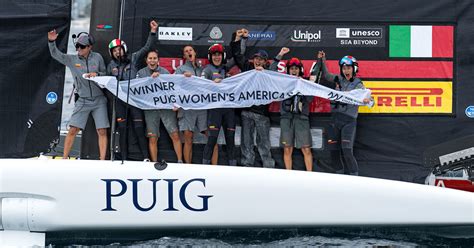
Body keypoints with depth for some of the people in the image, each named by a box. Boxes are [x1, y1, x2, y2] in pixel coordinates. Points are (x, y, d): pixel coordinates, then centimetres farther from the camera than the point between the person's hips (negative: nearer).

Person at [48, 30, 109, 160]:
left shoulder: (97, 57, 2)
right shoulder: (72, 59, 2)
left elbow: (105, 74, 9)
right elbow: (55, 54, -1)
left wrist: (96, 74, -11)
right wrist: (52, 42, -17)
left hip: (99, 100, 0)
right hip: (83, 101, 0)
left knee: (102, 131, -4)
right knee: (73, 130, -4)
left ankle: (102, 161, 1)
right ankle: (64, 158, 7)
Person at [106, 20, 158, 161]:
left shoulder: (133, 59, 4)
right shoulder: (111, 66, 14)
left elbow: (147, 48, -2)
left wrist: (153, 31, -10)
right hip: (120, 100, 3)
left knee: (139, 128, -6)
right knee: (122, 129, 3)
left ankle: (146, 157, -5)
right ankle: (124, 158, 8)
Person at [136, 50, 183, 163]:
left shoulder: (165, 72, 7)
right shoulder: (141, 73, 8)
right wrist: (151, 78, -15)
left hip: (166, 107, 0)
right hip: (150, 108, 0)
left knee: (175, 135, -5)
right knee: (153, 138, 1)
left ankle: (180, 161, 4)